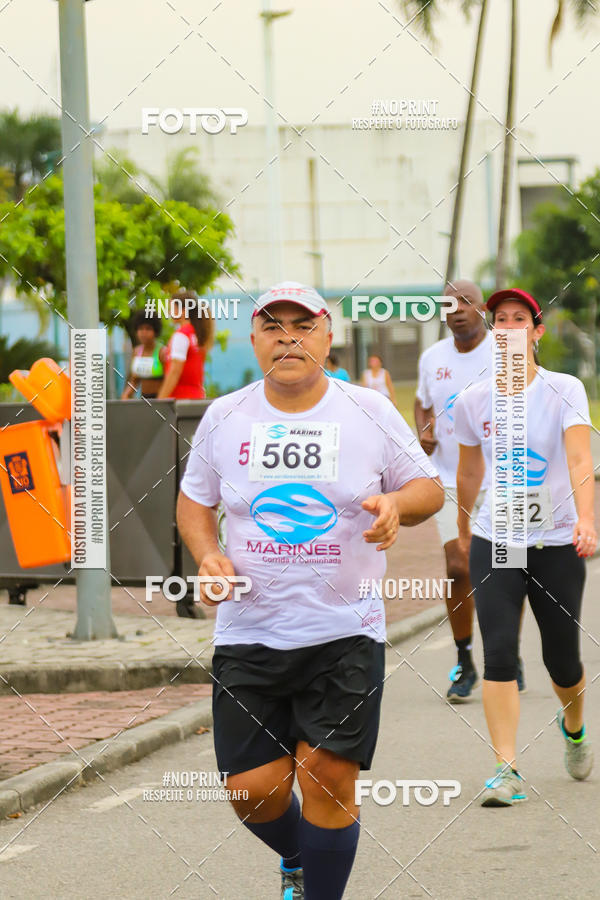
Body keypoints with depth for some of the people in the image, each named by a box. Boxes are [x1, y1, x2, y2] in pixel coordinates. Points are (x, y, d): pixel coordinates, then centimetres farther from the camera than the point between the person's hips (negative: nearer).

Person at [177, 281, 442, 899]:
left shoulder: (370, 413, 0)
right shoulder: (224, 417, 4)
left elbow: (429, 488, 8)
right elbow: (194, 500, 16)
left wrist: (396, 502, -15)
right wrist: (207, 555, -4)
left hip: (345, 631, -1)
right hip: (248, 633, 2)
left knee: (329, 775, -10)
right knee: (253, 788, -1)